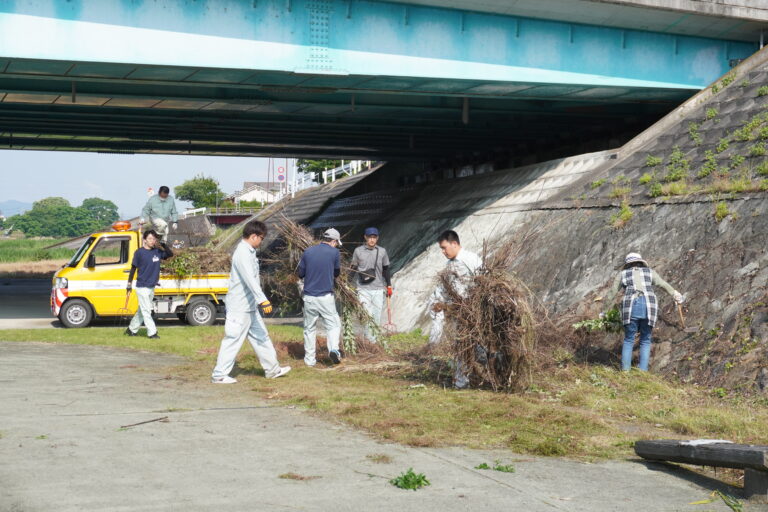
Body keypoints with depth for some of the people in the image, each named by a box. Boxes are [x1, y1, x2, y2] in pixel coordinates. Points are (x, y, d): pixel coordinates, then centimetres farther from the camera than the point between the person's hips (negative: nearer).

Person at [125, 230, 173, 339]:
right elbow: (133, 268, -4)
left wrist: (163, 244, -8)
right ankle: (152, 333, -1)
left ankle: (131, 329, 26)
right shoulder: (139, 252, -8)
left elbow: (170, 254, 7)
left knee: (142, 310, 14)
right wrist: (129, 284, -2)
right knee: (146, 311, -4)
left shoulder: (157, 251, 5)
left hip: (152, 287, 6)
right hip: (142, 287, -6)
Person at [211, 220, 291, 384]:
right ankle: (219, 375, 4)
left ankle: (272, 369, 24)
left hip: (250, 306, 10)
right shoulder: (242, 253, -20)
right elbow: (250, 279, -31)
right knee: (233, 340, -3)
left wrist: (259, 300, 30)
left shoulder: (248, 252, 13)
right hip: (239, 307, -10)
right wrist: (263, 300, -38)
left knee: (261, 336, 15)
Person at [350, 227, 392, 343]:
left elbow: (386, 269, 16)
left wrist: (389, 285, 14)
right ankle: (370, 340, -10)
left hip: (378, 289, 2)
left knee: (377, 316, 2)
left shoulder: (382, 251, 8)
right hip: (363, 289, -2)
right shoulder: (358, 251, 2)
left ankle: (375, 340, 10)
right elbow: (353, 269, 8)